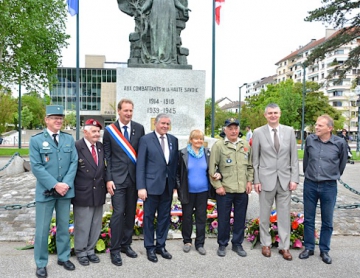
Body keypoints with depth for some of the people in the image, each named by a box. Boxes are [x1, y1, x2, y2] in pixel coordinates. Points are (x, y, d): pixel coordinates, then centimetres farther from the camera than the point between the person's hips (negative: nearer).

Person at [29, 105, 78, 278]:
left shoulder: (69, 139, 6)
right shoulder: (36, 140, -4)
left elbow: (74, 163, 1)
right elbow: (36, 167, -10)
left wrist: (66, 183, -11)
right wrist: (55, 185, -16)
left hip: (65, 190, 3)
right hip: (45, 191, -3)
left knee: (64, 226, 14)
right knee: (42, 228, 6)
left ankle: (63, 257, 30)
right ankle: (41, 263, 22)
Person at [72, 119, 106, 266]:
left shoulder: (101, 147, 8)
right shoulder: (76, 147, -12)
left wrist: (105, 185, 8)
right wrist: (72, 190, -9)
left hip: (98, 193, 6)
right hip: (83, 194, -6)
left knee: (96, 225, 16)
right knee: (82, 226, 9)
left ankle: (90, 250, 33)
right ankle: (81, 252, 28)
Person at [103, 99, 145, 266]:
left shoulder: (139, 128, 2)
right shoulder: (109, 130, -2)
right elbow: (107, 157, -1)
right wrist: (108, 179, -7)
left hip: (134, 177, 3)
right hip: (117, 178, -2)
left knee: (131, 213, 12)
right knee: (118, 213, -4)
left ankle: (126, 244, 28)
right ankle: (115, 250, 12)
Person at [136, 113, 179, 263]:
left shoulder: (173, 140, 7)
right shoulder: (146, 139, -6)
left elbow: (175, 163, 8)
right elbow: (140, 165, -8)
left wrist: (175, 182, 4)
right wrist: (141, 187, -13)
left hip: (168, 185, 4)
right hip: (152, 185, -4)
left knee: (165, 217, 13)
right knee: (149, 217, 9)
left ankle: (161, 246, 29)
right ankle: (149, 247, 25)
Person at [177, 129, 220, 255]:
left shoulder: (207, 153, 1)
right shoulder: (183, 153, -6)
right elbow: (178, 171, -1)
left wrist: (217, 174, -11)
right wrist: (179, 186, -8)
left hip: (203, 191, 2)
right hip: (188, 191, -2)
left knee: (201, 217, 9)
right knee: (187, 216, 11)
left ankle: (200, 243, 23)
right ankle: (187, 241, 29)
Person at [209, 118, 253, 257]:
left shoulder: (246, 145, 8)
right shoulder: (218, 145, -6)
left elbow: (250, 165, 15)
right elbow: (212, 168, -7)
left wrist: (249, 181, 5)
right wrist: (218, 186, -9)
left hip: (242, 190, 4)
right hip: (224, 190, -3)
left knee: (240, 218, 12)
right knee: (223, 219, 8)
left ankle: (237, 244, 29)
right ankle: (222, 245, 25)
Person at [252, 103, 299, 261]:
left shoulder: (289, 131, 3)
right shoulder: (258, 133, -2)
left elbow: (294, 157, 4)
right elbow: (255, 159, 0)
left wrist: (294, 178, -1)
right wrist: (256, 180, -4)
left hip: (285, 179, 1)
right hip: (266, 179, -1)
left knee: (284, 214, 8)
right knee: (264, 214, 10)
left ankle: (284, 246, 23)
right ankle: (266, 244, 28)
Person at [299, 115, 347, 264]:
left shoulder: (340, 143, -9)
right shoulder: (310, 139, -4)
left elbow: (342, 162, 9)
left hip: (329, 186, -1)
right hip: (310, 185, 2)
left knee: (327, 221, 11)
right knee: (308, 219, 11)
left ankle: (324, 250, 28)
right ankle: (309, 247, 28)